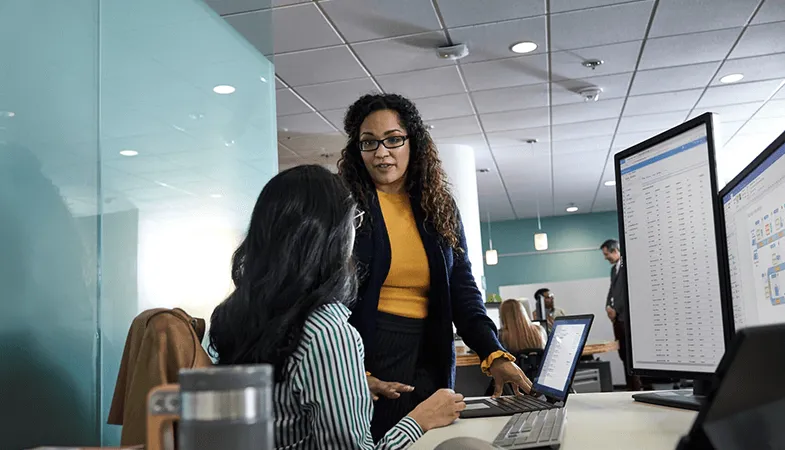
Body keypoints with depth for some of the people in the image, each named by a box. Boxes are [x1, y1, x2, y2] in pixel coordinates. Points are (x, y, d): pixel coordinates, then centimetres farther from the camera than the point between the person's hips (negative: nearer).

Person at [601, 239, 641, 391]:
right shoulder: (614, 269, 19)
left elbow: (629, 292, -15)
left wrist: (616, 309, -11)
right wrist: (608, 306, 2)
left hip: (627, 317, -8)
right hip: (618, 318, 8)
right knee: (624, 355, 8)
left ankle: (636, 389, -2)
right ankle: (631, 387, 12)